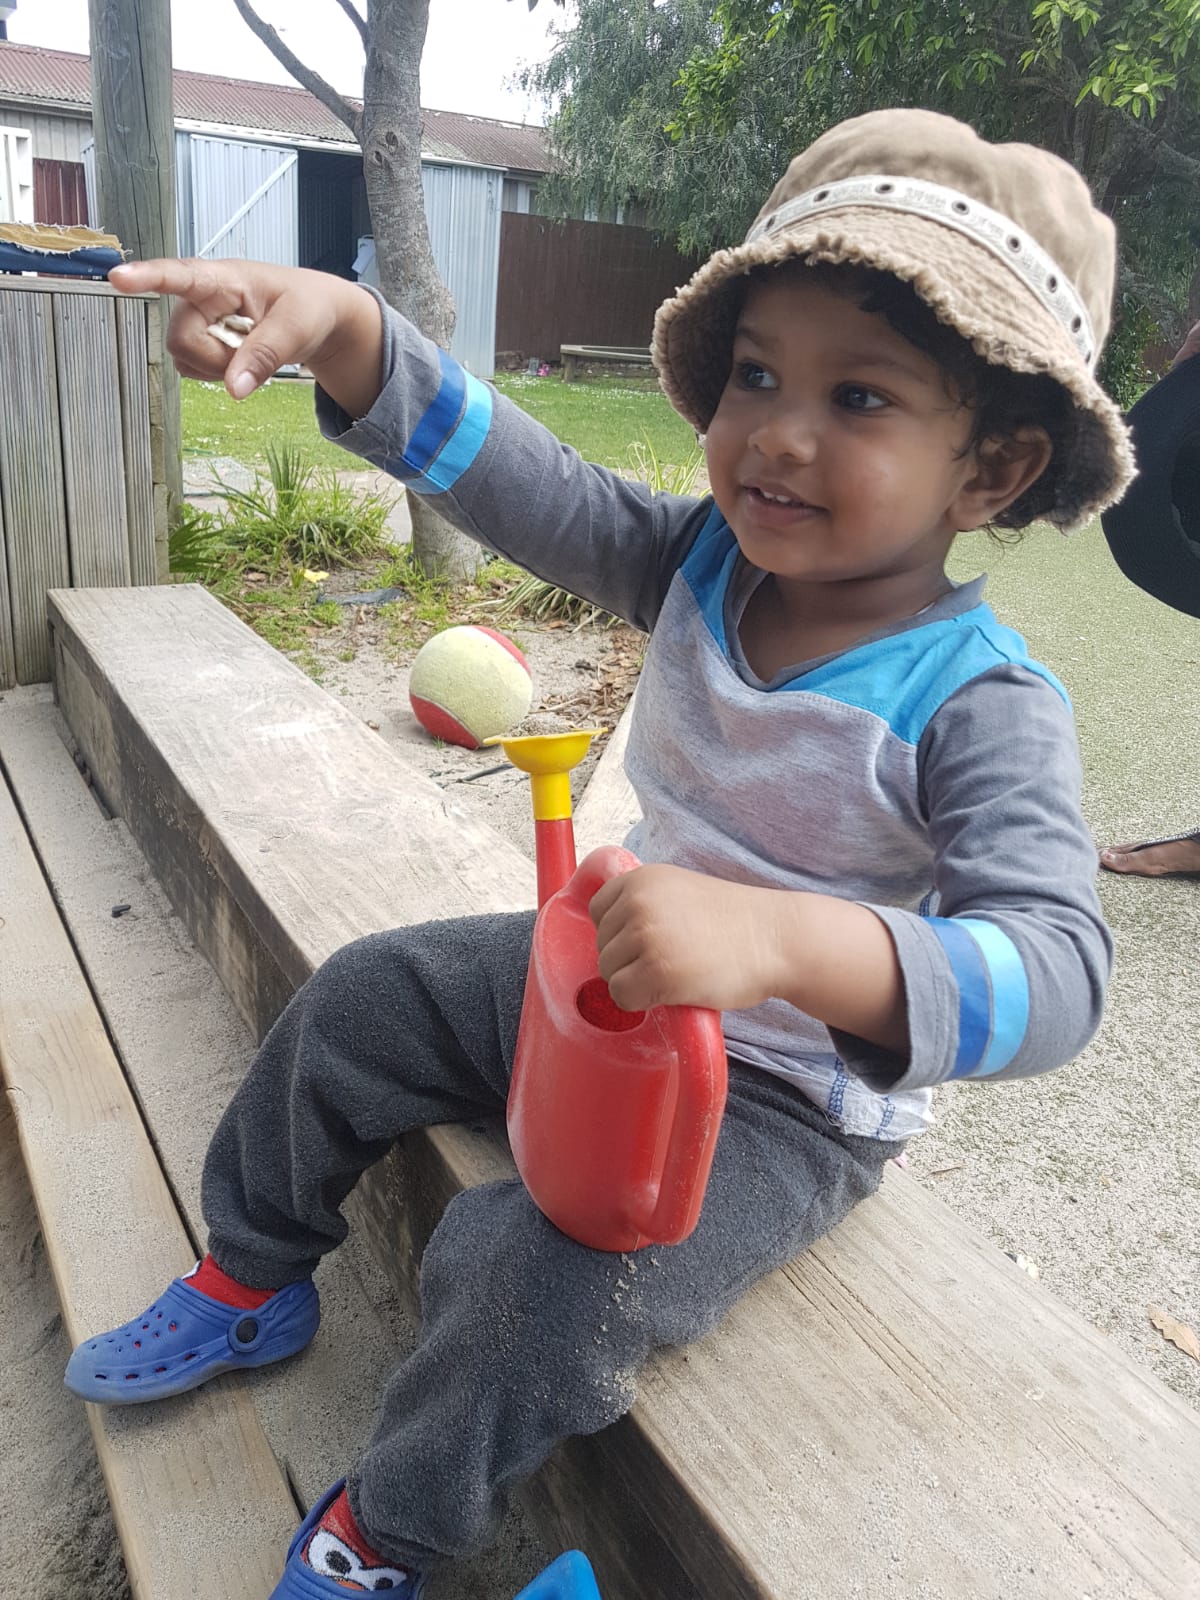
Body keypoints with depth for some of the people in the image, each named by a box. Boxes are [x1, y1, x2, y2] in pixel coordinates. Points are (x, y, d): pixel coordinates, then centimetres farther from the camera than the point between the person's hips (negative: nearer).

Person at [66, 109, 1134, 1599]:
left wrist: (783, 942, -54)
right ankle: (252, 1278, 33)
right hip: (614, 975, 7)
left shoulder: (982, 705, -27)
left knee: (534, 1271, -24)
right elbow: (512, 477, -12)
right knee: (359, 1000, 8)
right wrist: (342, 325, -27)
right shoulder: (703, 561, -9)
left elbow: (1055, 973, -37)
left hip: (790, 1095, -6)